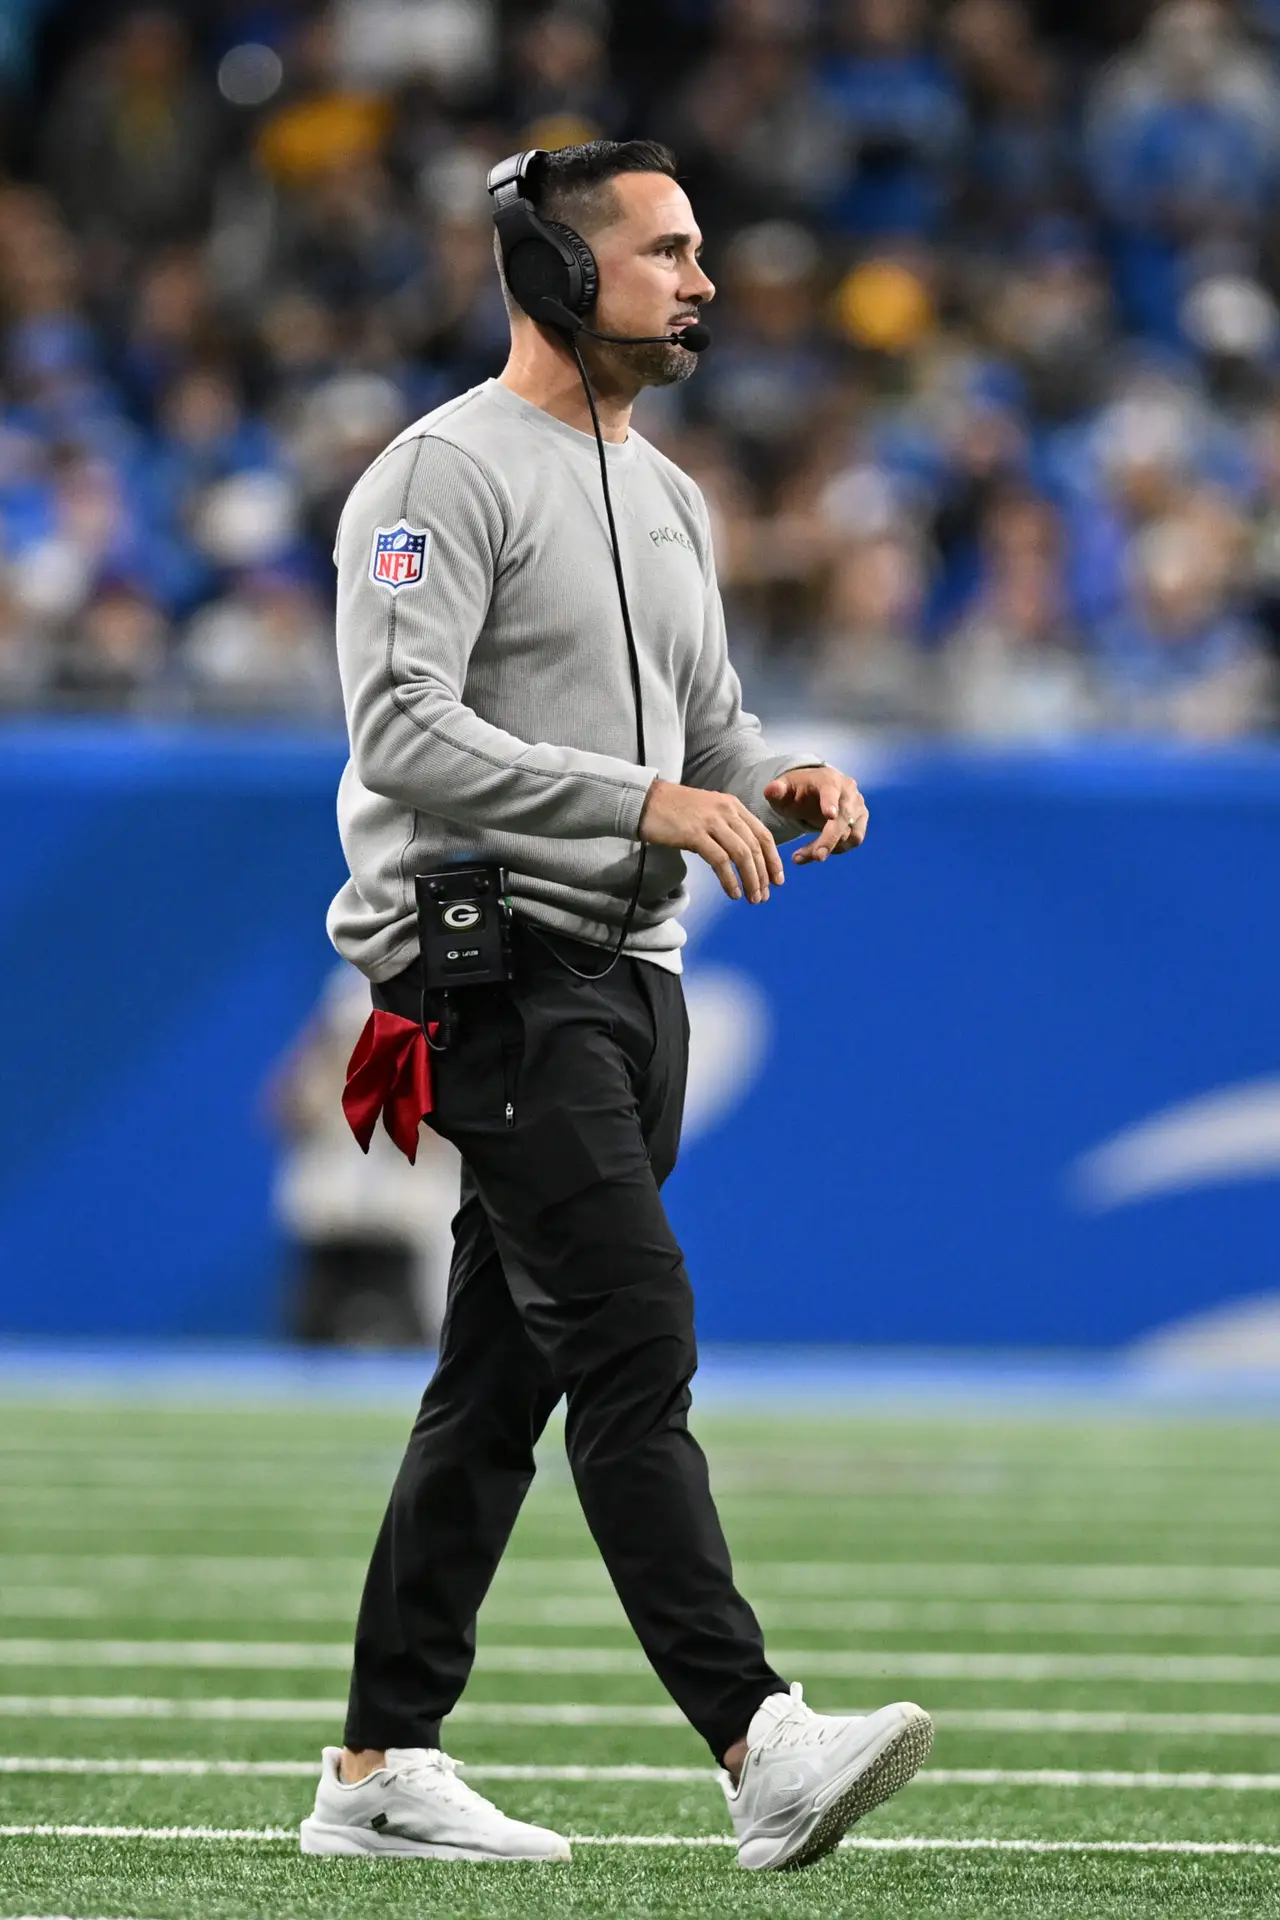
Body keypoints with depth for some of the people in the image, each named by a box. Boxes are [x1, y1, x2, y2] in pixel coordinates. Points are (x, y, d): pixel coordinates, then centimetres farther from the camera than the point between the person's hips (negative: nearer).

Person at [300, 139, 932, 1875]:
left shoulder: (668, 499, 19)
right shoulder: (447, 475, -9)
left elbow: (705, 733, 25)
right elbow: (404, 734, -19)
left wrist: (780, 786, 1)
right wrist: (642, 801, -25)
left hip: (632, 975, 9)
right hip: (496, 967, -9)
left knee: (503, 1377, 9)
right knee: (637, 1346, -17)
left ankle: (380, 1767, 14)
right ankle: (760, 1750, -25)